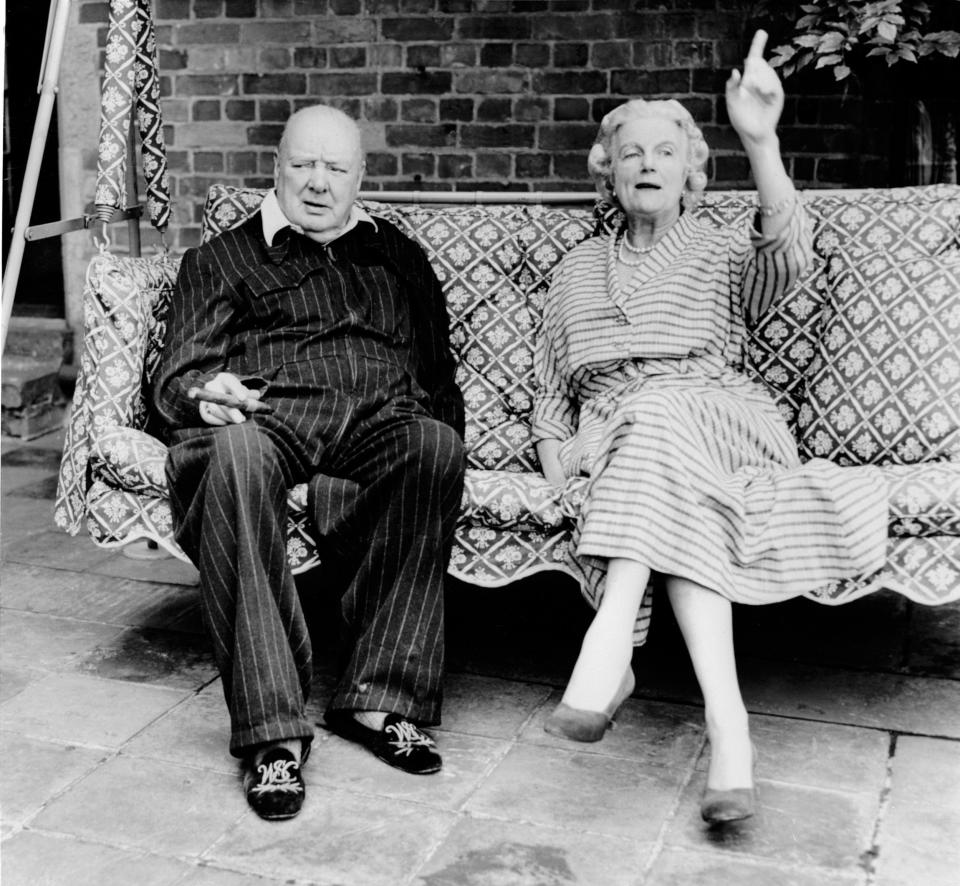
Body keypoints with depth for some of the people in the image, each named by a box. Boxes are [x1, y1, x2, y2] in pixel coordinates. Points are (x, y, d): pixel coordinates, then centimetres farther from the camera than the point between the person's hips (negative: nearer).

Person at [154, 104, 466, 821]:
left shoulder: (398, 256, 31)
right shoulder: (222, 259, 25)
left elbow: (438, 373, 27)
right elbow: (177, 376, 14)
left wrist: (441, 422, 3)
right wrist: (207, 394, -11)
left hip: (383, 416, 2)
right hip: (267, 414, -1)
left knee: (436, 446, -36)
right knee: (235, 456, -40)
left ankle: (380, 699, -31)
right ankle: (272, 729, -37)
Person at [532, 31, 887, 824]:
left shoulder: (722, 254, 18)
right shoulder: (577, 270, 27)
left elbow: (786, 253, -8)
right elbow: (553, 387, 23)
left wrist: (761, 142, -24)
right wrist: (556, 453, 0)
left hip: (716, 418, -1)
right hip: (614, 431, 1)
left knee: (658, 419, -38)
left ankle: (610, 645, -51)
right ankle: (726, 720, -50)